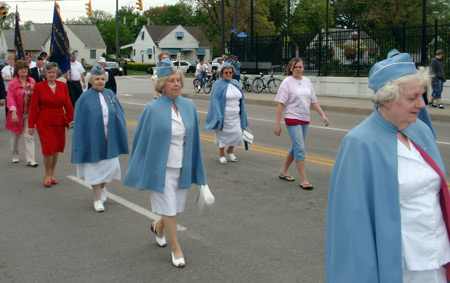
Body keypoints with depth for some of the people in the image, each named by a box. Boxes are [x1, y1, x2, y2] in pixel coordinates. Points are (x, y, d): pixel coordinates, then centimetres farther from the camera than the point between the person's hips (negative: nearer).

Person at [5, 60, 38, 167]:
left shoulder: (32, 81, 5)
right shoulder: (12, 84, -5)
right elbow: (10, 98, -12)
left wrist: (34, 90, -12)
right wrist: (13, 112, -23)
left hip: (29, 114, 2)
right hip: (17, 114, -1)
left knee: (29, 137, -4)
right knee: (15, 135, 14)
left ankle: (30, 160, -5)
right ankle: (14, 156, 33)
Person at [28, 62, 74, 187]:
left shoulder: (63, 86, 6)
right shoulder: (38, 87, -3)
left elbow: (68, 103, 8)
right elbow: (33, 107, -2)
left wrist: (71, 118, 4)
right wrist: (31, 124, -3)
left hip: (59, 122, 3)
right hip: (44, 122, -3)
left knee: (56, 149, 8)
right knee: (48, 148, -7)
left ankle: (52, 174, 24)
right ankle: (47, 175, 12)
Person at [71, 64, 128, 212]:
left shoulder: (110, 94, 4)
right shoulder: (85, 98, -7)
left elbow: (119, 115, 9)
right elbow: (80, 122, -6)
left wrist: (120, 136, 2)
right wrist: (82, 143, -10)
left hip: (109, 138, 4)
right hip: (93, 138, -4)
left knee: (111, 165, 8)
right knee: (95, 167, 4)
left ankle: (102, 187, 38)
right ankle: (97, 199, 17)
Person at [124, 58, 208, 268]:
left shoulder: (189, 106, 0)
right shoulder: (153, 109, -12)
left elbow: (193, 138, 8)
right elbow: (142, 140, -6)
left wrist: (195, 168, 9)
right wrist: (140, 175, -4)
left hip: (182, 167, 5)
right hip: (161, 168, -4)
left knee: (177, 207, 15)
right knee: (169, 209, 1)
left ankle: (158, 227, 45)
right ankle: (176, 248, 20)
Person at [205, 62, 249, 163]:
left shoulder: (235, 83, 10)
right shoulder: (218, 85, -6)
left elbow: (241, 99, 16)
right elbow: (215, 101, -11)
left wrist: (242, 113, 12)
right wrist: (218, 116, -18)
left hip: (235, 116, 5)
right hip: (223, 116, -4)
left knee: (237, 134, -1)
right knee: (222, 134, 4)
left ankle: (230, 151, 24)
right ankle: (222, 155, 21)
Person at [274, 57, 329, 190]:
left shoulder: (307, 81, 9)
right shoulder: (287, 82, -8)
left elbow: (313, 102, 14)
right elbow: (280, 104, -10)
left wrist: (323, 115, 4)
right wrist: (277, 124, -14)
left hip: (305, 119, 7)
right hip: (292, 119, -6)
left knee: (296, 147, 14)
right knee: (300, 148, -10)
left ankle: (283, 170, 31)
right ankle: (303, 180, -6)